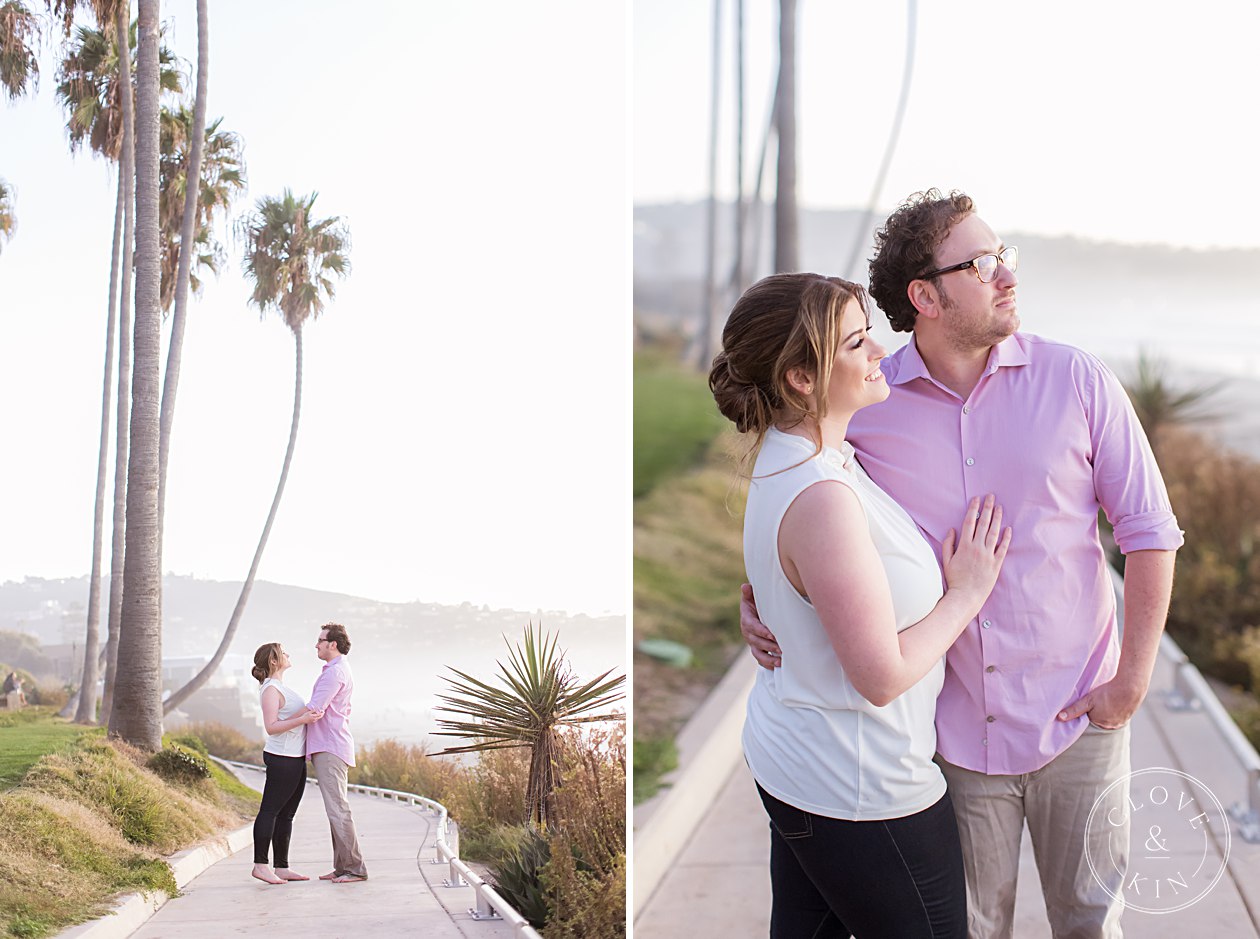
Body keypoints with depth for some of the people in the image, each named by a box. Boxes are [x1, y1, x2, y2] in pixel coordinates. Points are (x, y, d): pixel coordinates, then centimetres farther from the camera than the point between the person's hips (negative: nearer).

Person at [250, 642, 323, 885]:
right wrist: (303, 719, -27)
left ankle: (282, 867, 11)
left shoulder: (281, 687, 19)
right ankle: (260, 865, -6)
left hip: (295, 758, 10)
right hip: (281, 758, -10)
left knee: (286, 814, 9)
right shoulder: (270, 690, -12)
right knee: (270, 810, -7)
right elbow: (271, 727, -21)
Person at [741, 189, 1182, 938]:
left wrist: (1134, 679, -6)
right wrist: (757, 601, -7)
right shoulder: (865, 407, -6)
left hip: (1077, 718, 0)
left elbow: (1149, 531, -2)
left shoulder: (1077, 382, -7)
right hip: (952, 728, 0)